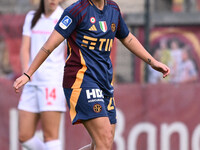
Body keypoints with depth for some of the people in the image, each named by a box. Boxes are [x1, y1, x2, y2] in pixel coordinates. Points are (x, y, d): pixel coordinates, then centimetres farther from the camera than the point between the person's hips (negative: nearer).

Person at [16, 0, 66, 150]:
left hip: (53, 80, -5)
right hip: (32, 82, 6)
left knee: (50, 135, -10)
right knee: (24, 136, 2)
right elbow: (25, 49, 6)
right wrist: (26, 70, -14)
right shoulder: (32, 17, 14)